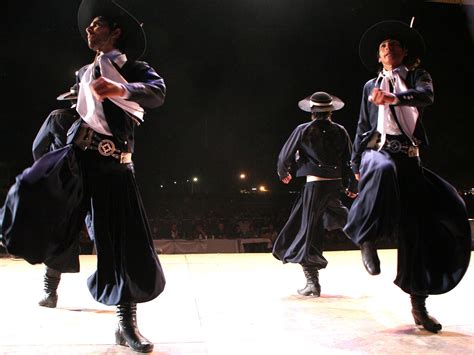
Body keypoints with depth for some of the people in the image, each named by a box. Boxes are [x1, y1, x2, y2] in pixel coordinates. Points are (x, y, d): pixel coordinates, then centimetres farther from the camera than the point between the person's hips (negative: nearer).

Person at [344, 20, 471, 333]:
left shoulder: (418, 76, 14)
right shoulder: (371, 86, 20)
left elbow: (426, 96, -10)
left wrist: (393, 98, -29)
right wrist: (357, 163, 14)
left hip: (409, 156, 0)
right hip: (378, 148, 0)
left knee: (417, 229, -4)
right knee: (383, 170, -40)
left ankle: (419, 305, 5)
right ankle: (368, 239, -23)